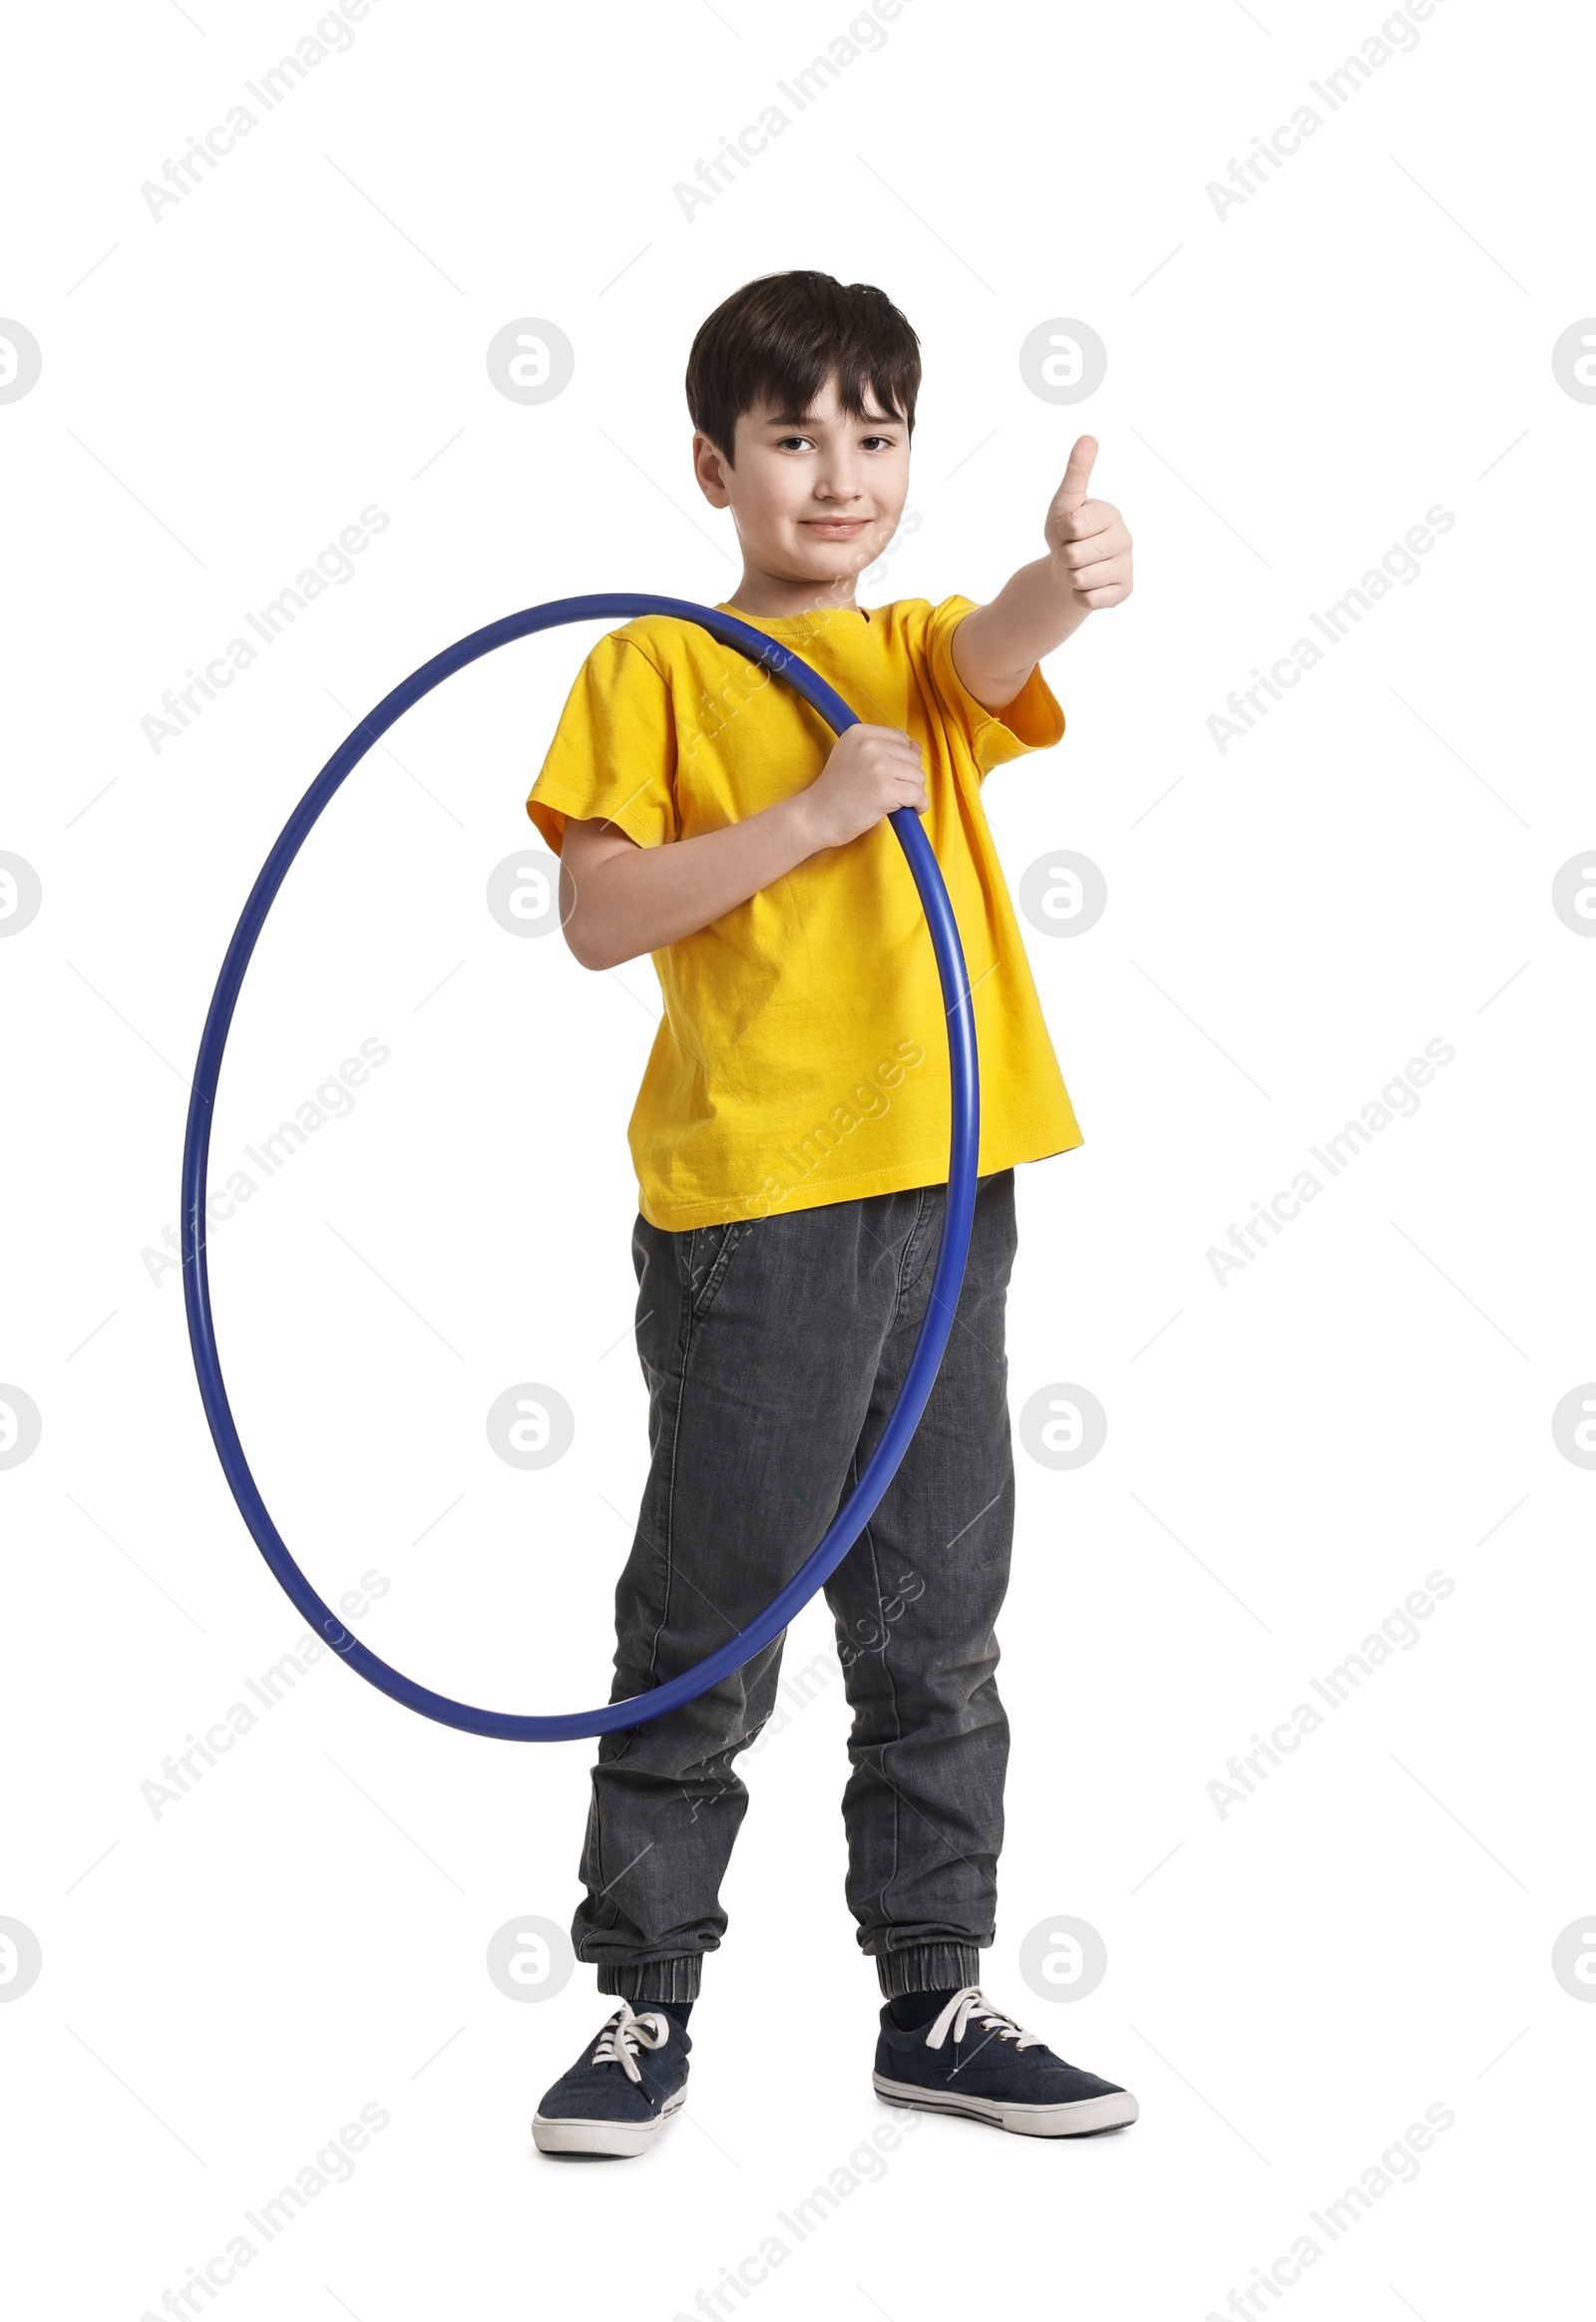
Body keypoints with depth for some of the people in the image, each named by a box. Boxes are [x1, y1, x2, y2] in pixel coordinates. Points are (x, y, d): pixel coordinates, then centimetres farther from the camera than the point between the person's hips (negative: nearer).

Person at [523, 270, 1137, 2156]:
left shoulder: (925, 657, 13)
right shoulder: (655, 669, 1)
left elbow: (1000, 652, -11)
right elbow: (594, 917, -9)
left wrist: (1069, 577, -34)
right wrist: (810, 816, -18)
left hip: (942, 1191, 5)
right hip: (749, 1205, -5)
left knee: (936, 1627, 11)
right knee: (707, 1629, 2)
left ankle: (935, 2001, 23)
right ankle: (647, 2005, 15)